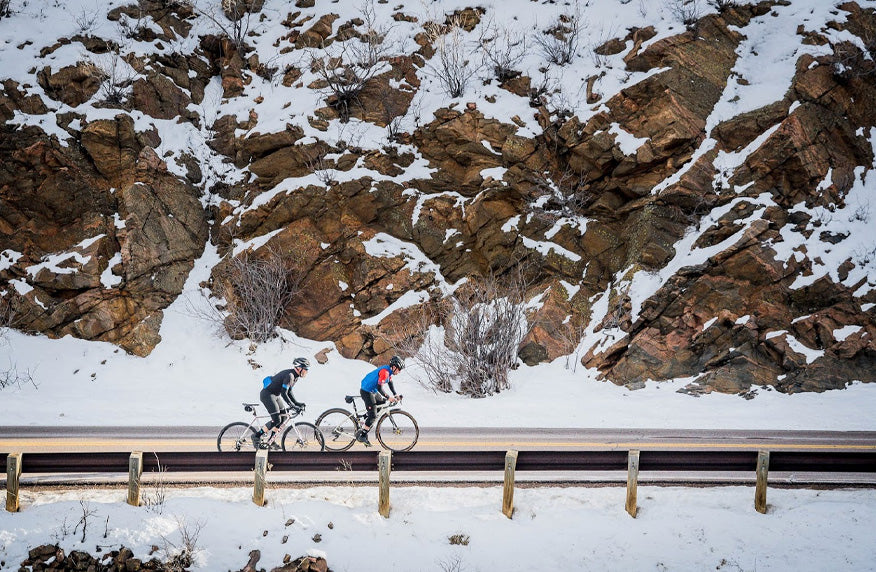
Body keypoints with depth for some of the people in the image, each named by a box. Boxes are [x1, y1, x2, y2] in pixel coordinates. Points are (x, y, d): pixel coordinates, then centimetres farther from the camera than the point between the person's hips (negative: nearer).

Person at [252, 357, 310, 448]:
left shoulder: (296, 376, 5)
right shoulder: (289, 375, -25)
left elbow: (289, 392, 14)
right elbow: (284, 393, -28)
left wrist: (296, 403, 4)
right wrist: (293, 406, -30)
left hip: (276, 395, 10)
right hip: (267, 395, -10)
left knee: (283, 417, 6)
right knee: (276, 420, -14)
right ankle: (256, 436, -2)